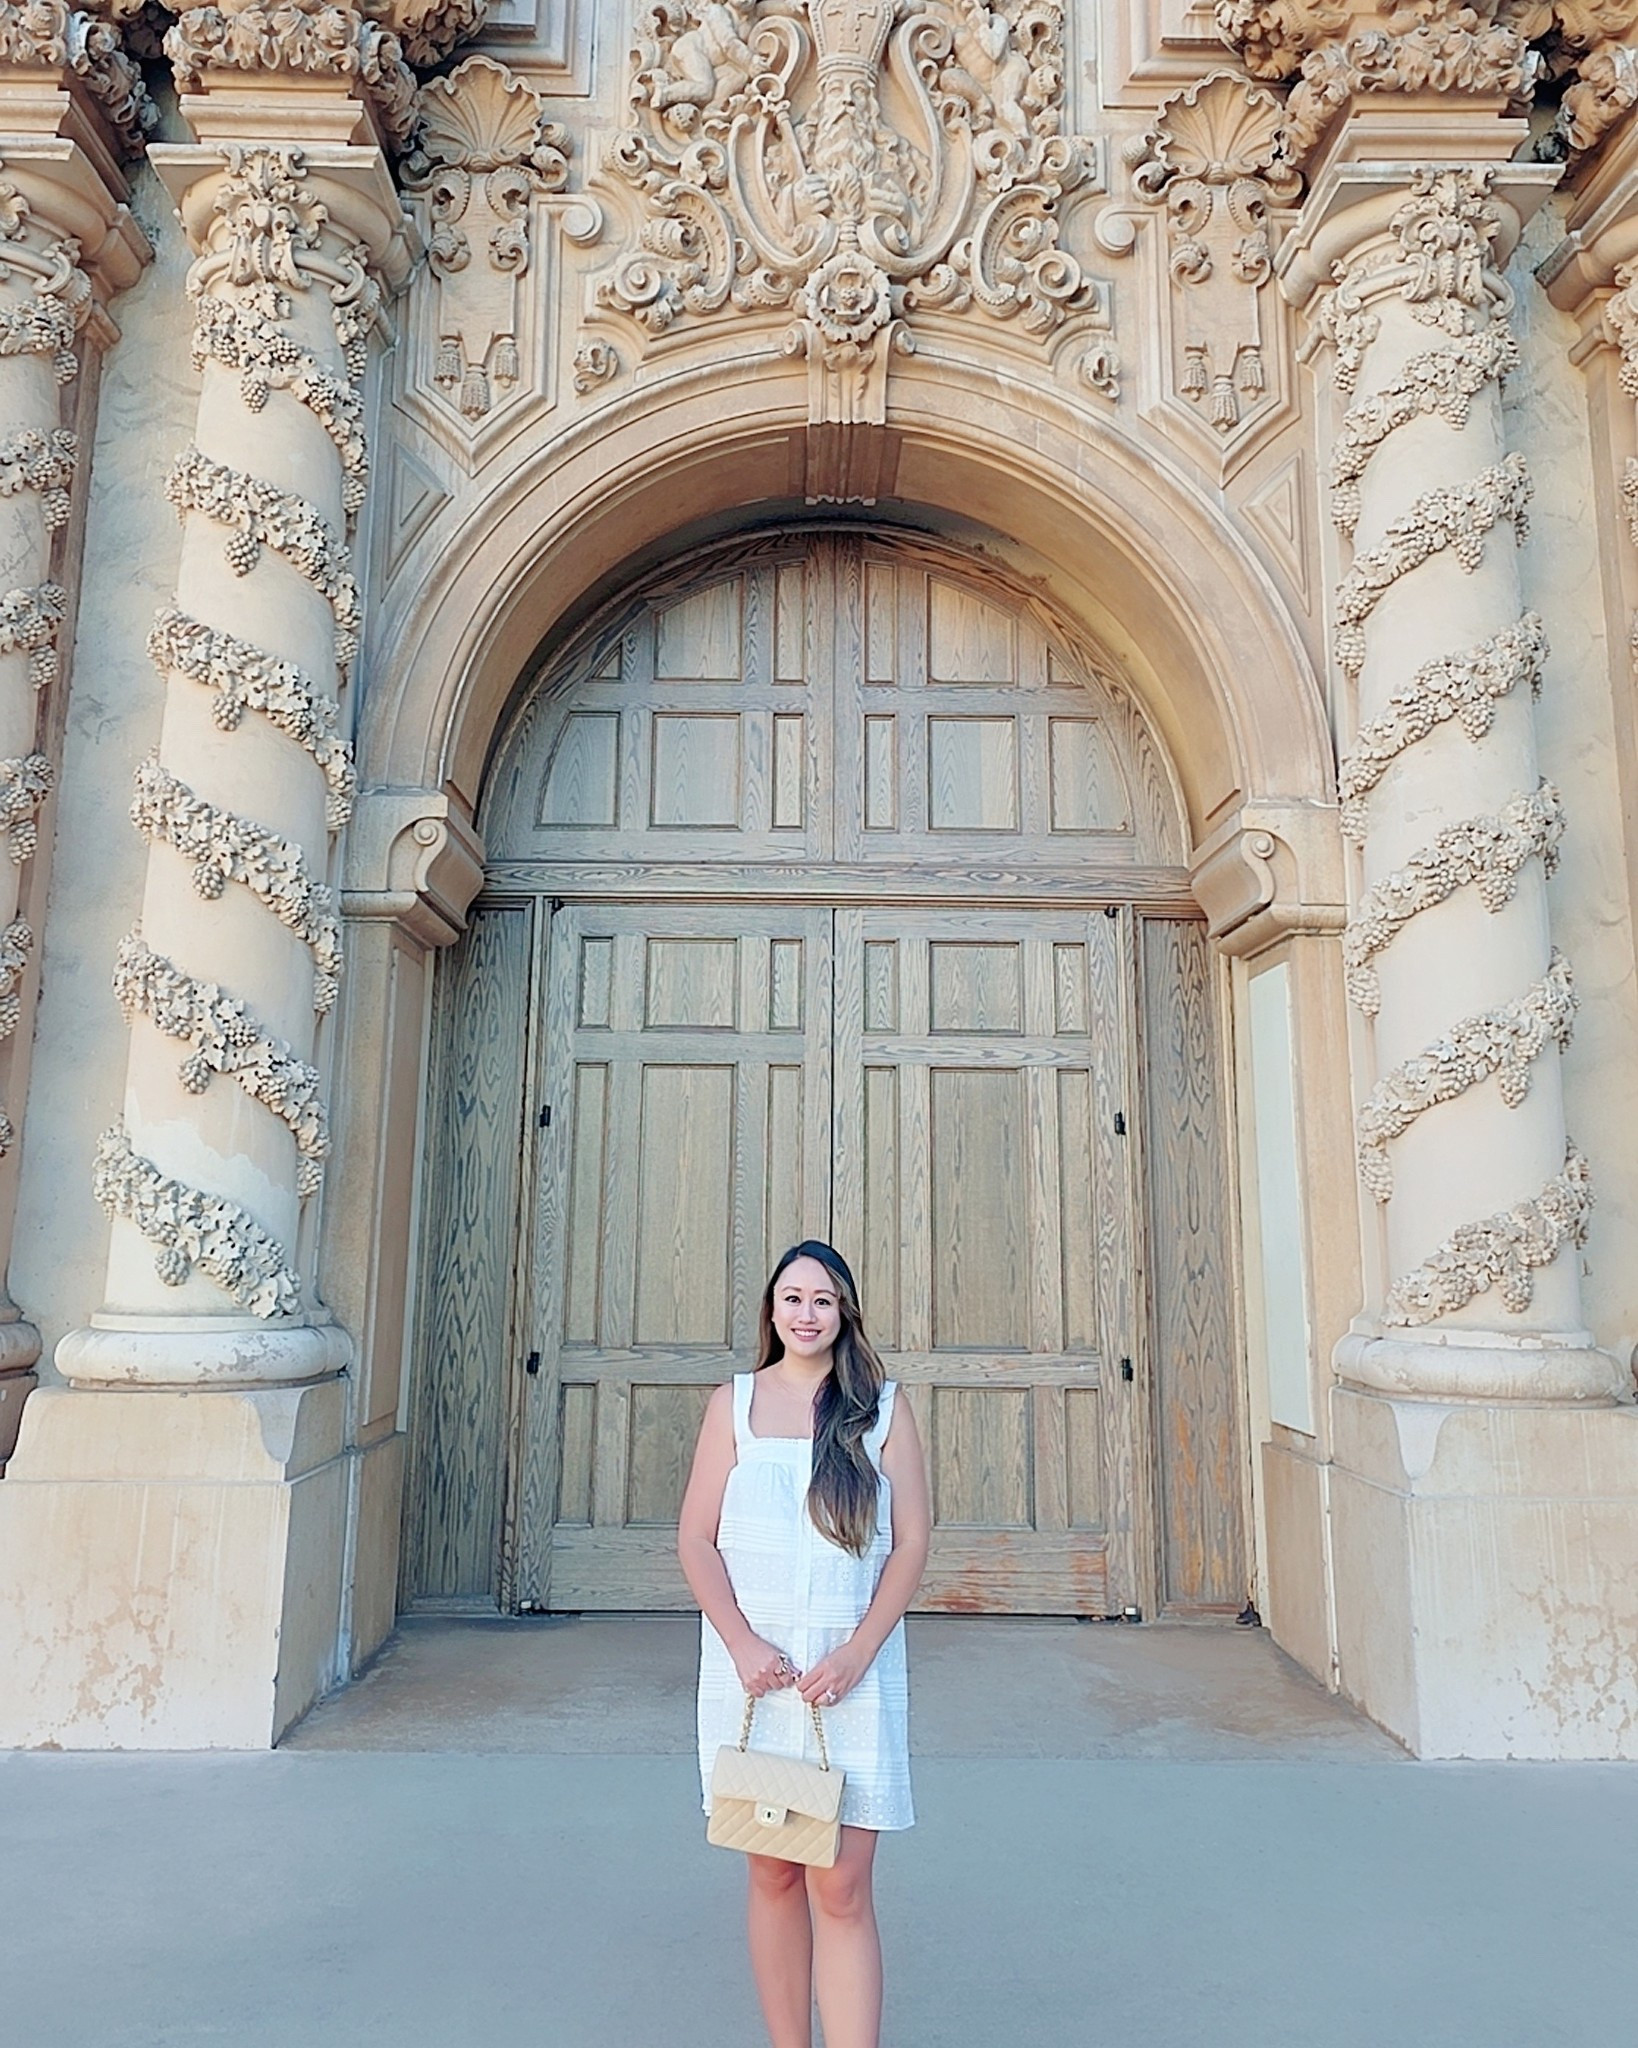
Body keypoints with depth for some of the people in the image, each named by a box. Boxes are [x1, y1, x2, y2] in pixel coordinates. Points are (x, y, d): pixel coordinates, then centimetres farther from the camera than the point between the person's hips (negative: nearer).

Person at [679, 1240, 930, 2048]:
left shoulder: (883, 1408, 2)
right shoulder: (734, 1402, 4)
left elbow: (910, 1543, 0)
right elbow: (696, 1538, 2)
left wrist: (856, 1652, -10)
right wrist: (743, 1643, -10)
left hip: (851, 1662, -1)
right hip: (750, 1658, 1)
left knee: (841, 1890, -3)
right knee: (772, 1874, 10)